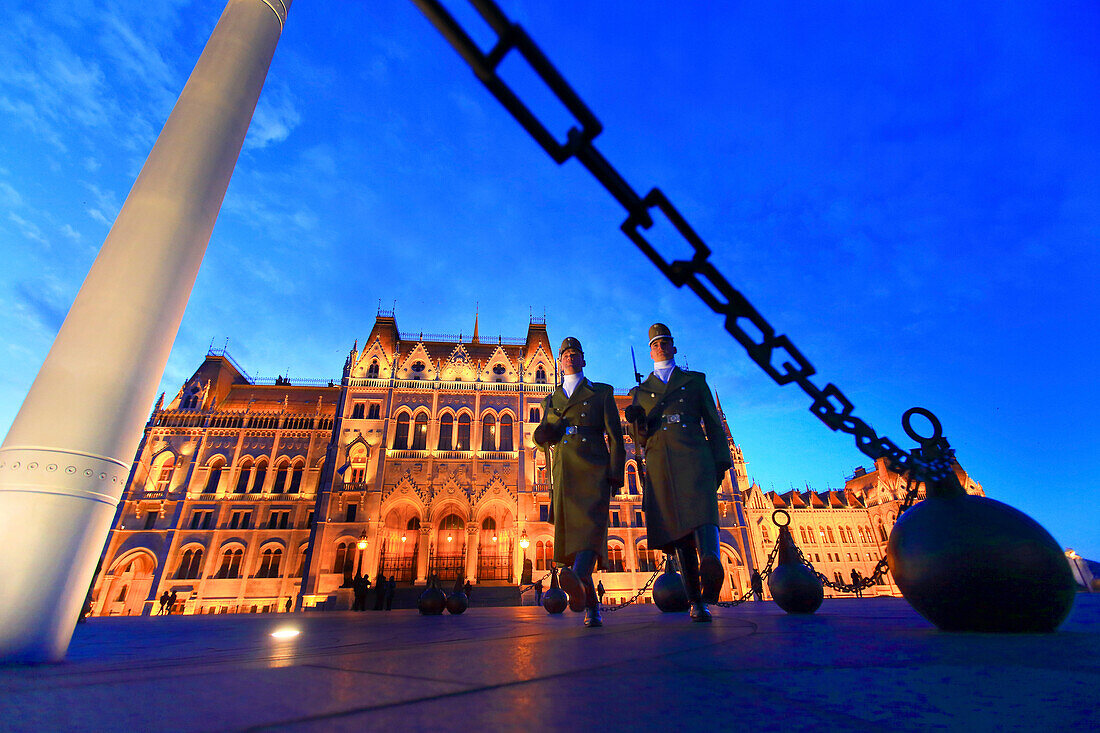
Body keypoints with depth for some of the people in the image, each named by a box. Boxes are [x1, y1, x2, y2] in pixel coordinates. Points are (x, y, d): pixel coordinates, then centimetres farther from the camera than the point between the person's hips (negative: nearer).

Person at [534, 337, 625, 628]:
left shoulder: (601, 393, 15)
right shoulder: (550, 400, 24)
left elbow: (615, 436, 7)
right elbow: (543, 440, 26)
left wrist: (616, 473, -5)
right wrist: (542, 435, 0)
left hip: (593, 467, -3)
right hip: (562, 472, 4)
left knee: (591, 523, -26)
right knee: (568, 535, -3)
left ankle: (578, 581, -47)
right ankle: (591, 608, 5)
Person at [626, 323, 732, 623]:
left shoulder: (694, 381, 20)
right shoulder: (640, 391, 22)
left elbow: (713, 423, 15)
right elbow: (640, 440, 17)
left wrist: (720, 461, 4)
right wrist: (636, 421, -5)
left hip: (693, 456, -1)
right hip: (660, 463, 2)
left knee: (701, 509, -27)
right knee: (675, 527, -2)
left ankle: (711, 561, -49)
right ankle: (695, 601, 2)